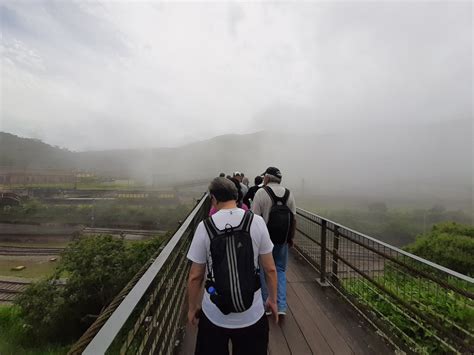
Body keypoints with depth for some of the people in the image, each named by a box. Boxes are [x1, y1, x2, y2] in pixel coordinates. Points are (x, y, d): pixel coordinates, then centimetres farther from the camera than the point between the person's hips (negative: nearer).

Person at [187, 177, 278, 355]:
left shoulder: (205, 227, -13)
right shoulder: (257, 222, -12)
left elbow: (195, 276, -6)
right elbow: (270, 269, -6)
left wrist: (192, 307, 10)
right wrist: (272, 299, 10)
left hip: (214, 317, 0)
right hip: (252, 316, 1)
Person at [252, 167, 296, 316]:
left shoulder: (261, 192, -12)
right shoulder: (289, 194, 2)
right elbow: (293, 219, 4)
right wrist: (291, 237, 15)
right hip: (282, 240, 4)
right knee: (280, 270, 18)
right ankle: (281, 306, 16)